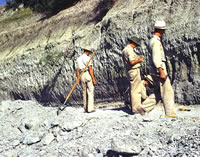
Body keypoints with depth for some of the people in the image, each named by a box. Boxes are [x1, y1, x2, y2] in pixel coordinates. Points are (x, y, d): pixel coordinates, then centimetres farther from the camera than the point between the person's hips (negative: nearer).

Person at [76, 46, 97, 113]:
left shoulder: (78, 59, 12)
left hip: (82, 76, 6)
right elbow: (90, 69, -14)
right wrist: (93, 79, -12)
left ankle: (85, 108, 16)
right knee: (90, 92, -2)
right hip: (88, 75, -6)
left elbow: (77, 70, 12)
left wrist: (78, 79, 16)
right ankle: (90, 108, -6)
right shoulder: (88, 58, -8)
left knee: (84, 92, 13)